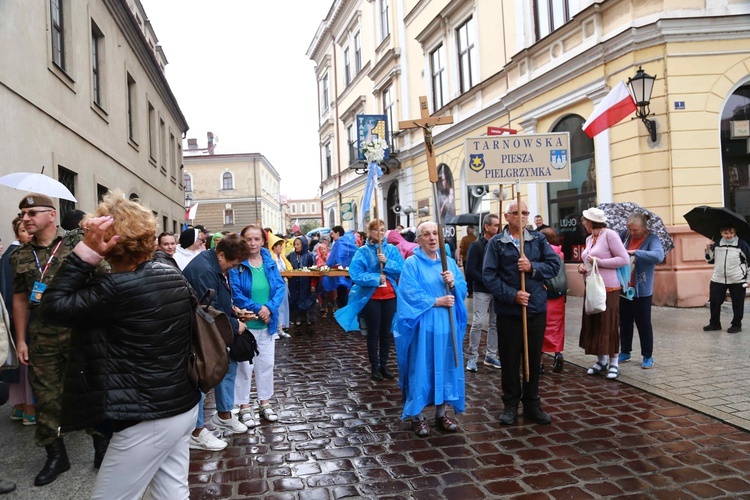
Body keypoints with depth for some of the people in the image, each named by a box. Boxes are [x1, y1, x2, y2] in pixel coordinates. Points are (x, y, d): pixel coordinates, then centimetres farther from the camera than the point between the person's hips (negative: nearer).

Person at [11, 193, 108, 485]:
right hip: (42, 339, 4)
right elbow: (20, 299, 13)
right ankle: (55, 456, 27)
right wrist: (20, 340, 11)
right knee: (46, 398, 10)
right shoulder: (20, 256, 9)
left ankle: (102, 448, 22)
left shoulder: (77, 241, -4)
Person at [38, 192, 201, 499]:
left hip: (148, 419, -8)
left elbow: (52, 307, -16)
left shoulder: (120, 287, -23)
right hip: (184, 405, 8)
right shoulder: (172, 275, 3)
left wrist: (85, 252, -19)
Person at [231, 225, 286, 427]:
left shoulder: (269, 261, 1)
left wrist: (269, 308, -17)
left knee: (266, 363, 14)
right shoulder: (236, 263, -12)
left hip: (267, 322, 4)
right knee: (244, 365, 5)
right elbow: (235, 293, -16)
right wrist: (257, 309, -19)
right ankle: (244, 407, 19)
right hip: (245, 323, -4)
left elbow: (280, 286, -2)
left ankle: (265, 403, 28)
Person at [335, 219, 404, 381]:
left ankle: (384, 365, 23)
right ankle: (374, 367, 16)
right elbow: (355, 274, -14)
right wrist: (376, 278, -19)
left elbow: (402, 269, -7)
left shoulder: (392, 249, 3)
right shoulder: (363, 252, -5)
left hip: (390, 296, 3)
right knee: (373, 333, 6)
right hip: (371, 297, -3)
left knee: (386, 332, 12)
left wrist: (386, 262, -20)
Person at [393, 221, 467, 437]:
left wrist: (453, 283, -12)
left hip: (447, 325, 5)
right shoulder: (411, 263, -5)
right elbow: (410, 294, -14)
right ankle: (417, 416, 13)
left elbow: (463, 290, 9)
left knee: (446, 366, 10)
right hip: (422, 326, -5)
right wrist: (436, 301, -15)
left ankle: (442, 413, 23)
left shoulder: (449, 262, 11)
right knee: (421, 368, 1)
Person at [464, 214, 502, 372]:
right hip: (482, 291, -5)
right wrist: (486, 281, -16)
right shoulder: (476, 245, -5)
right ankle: (472, 357, 3)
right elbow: (470, 270, -10)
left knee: (495, 323, 8)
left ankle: (491, 356, 19)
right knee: (478, 323, -7)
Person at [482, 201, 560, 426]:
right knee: (509, 359, 7)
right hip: (508, 311, -2)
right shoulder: (496, 243, -2)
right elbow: (489, 275, -9)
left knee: (534, 358, 11)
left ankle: (532, 404, 26)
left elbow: (554, 264, 1)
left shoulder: (538, 239, 7)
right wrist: (512, 295, -16)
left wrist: (533, 268, -16)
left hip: (536, 309, 3)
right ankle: (510, 404, 22)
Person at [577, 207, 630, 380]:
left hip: (607, 288, -7)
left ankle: (614, 362, 9)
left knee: (608, 325, -2)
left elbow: (624, 259, -13)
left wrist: (599, 262, -17)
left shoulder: (609, 234, -9)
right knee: (593, 325, 8)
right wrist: (583, 267, 3)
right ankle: (601, 360, 20)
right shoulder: (589, 239, 14)